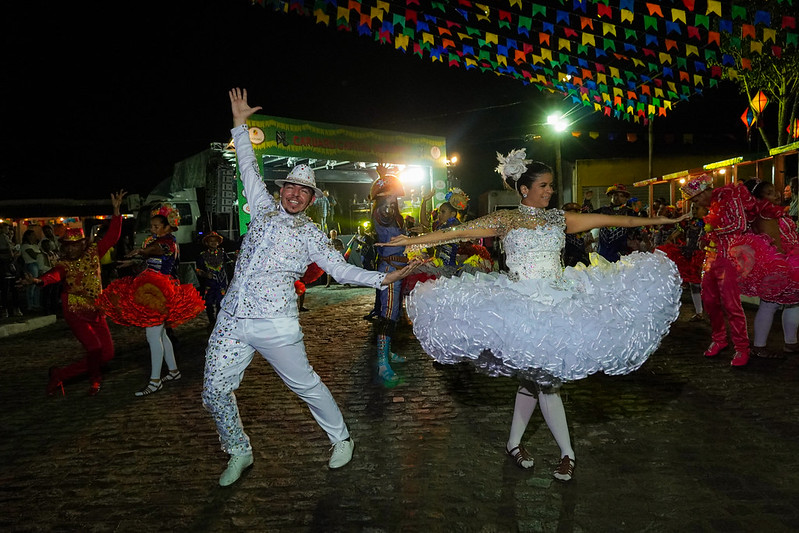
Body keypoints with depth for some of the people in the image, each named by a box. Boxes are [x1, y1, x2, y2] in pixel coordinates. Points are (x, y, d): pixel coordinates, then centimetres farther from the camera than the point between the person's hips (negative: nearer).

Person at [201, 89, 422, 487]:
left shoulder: (311, 234, 6)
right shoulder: (264, 209, 13)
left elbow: (341, 270, 4)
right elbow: (249, 169, 20)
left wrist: (382, 278, -7)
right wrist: (240, 125, 23)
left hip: (274, 323, -3)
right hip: (231, 319, 4)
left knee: (305, 385, 5)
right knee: (215, 392, 5)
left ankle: (341, 439, 26)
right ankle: (239, 453, 27)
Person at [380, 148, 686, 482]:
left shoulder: (559, 218, 12)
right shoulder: (505, 219, 1)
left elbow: (608, 220, 14)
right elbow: (457, 232, -4)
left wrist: (656, 220, 16)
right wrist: (411, 241, -10)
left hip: (556, 302, 4)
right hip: (523, 304, -4)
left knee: (536, 375, 3)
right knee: (542, 376, -3)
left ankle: (514, 443, 21)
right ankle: (567, 453, 13)